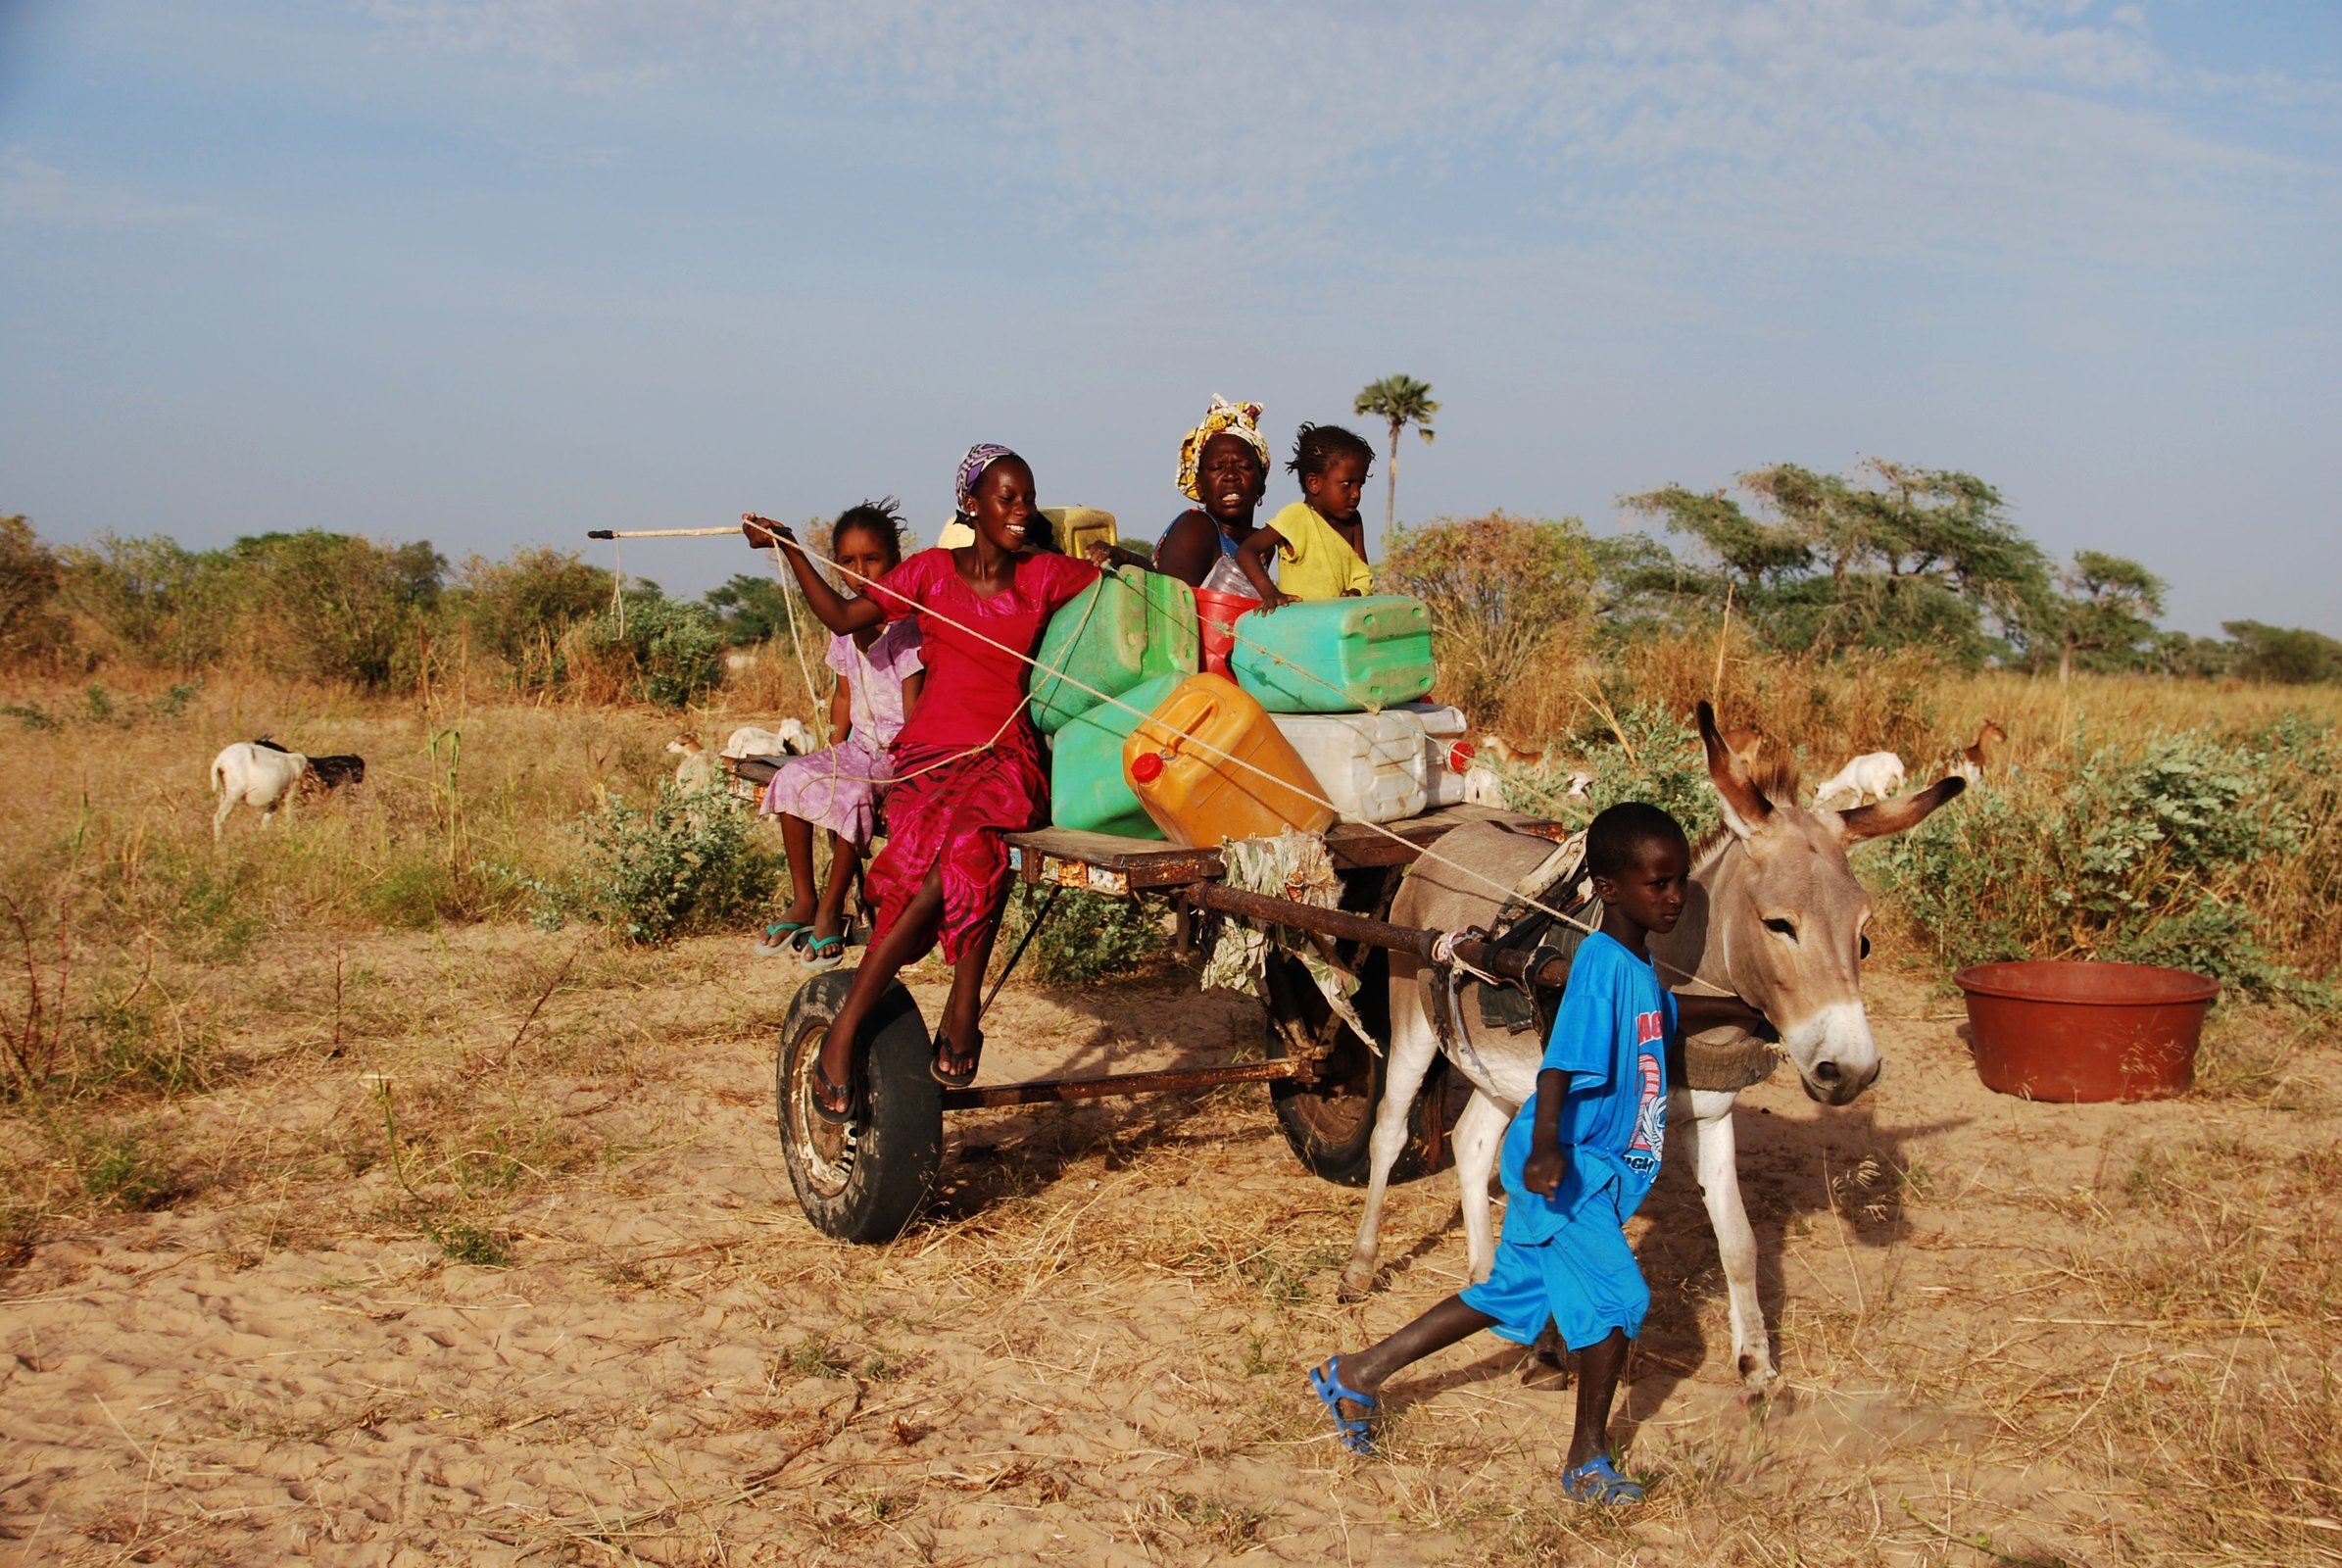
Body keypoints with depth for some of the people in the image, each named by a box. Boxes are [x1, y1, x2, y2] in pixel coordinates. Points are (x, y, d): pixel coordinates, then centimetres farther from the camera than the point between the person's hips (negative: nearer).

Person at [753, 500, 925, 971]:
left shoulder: (906, 626, -11)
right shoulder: (846, 627, 11)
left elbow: (914, 708, -15)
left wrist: (906, 769, -21)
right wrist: (836, 748, 4)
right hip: (859, 746, 7)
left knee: (853, 792, -33)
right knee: (794, 777, -17)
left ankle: (831, 908, -18)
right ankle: (802, 900, -9)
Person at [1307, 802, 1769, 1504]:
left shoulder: (1640, 965, 10)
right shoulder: (1602, 963, -19)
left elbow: (1668, 1014, 33)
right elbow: (1562, 1061, -29)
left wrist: (1741, 1008, 33)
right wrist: (1546, 1148, -39)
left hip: (1600, 1169, 10)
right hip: (1564, 1168, -10)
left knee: (1513, 1293, 15)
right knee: (1618, 1296, -6)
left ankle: (1356, 1375, 22)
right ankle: (1588, 1461, 9)